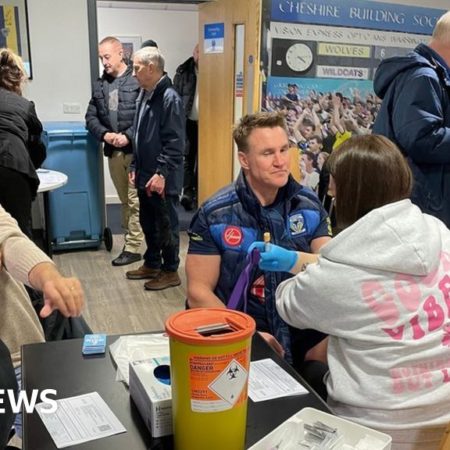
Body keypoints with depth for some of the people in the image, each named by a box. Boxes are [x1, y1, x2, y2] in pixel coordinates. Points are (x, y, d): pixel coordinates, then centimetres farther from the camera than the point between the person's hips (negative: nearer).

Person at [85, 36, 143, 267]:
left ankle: (133, 247, 4)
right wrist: (104, 134, -6)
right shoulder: (99, 84, 11)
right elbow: (91, 116, 11)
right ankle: (130, 237, 25)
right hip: (113, 150, 6)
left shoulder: (137, 80, -7)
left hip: (135, 149, -6)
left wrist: (128, 136, -18)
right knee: (124, 199, 14)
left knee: (135, 199, -2)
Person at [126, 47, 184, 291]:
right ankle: (152, 264, 34)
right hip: (145, 175, 9)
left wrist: (161, 174, -21)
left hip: (162, 179, -9)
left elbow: (174, 143, -20)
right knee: (148, 223, 18)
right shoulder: (144, 95, 11)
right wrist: (135, 166, 17)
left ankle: (171, 272, 17)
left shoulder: (170, 99, -16)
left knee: (166, 225, 4)